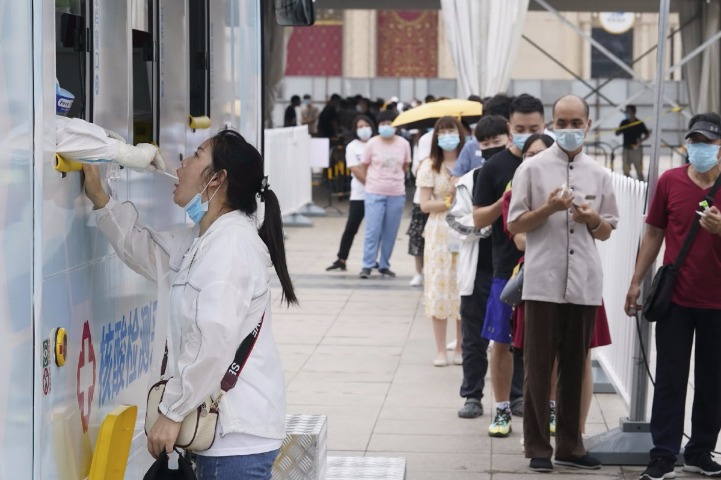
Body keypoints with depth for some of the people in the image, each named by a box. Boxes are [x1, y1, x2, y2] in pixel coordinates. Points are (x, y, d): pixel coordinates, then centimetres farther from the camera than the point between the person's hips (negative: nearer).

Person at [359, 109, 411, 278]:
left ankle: (384, 265, 16)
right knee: (372, 231, -5)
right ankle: (367, 266, 0)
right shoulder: (372, 143, -4)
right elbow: (365, 166, 7)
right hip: (374, 193, -2)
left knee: (390, 232, 6)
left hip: (396, 194, 2)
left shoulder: (403, 144, 0)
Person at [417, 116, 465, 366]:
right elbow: (425, 205, -1)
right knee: (439, 289, 0)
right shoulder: (430, 166, 2)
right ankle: (440, 350, 5)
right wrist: (450, 203, -11)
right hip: (439, 232, -1)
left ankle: (460, 348, 13)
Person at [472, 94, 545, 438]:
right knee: (501, 342, 4)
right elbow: (478, 219, 2)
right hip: (507, 266, 0)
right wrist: (503, 203, -15)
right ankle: (503, 409, 16)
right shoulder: (495, 167, 1)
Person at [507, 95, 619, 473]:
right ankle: (538, 448, 9)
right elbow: (514, 225, 1)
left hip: (584, 284, 3)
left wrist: (593, 219, -6)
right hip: (543, 282, -3)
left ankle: (570, 445, 19)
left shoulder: (598, 174, 10)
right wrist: (548, 209, -15)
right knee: (539, 367, 1)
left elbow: (606, 232, 15)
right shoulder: (532, 169, 1)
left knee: (575, 368, 10)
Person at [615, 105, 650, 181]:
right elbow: (617, 133, 7)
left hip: (636, 148, -4)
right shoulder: (624, 123, 6)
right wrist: (619, 130, -15)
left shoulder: (639, 123, -3)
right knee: (626, 170, 6)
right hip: (626, 148, 4)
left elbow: (647, 134, 4)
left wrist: (641, 140, -13)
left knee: (639, 170, -2)